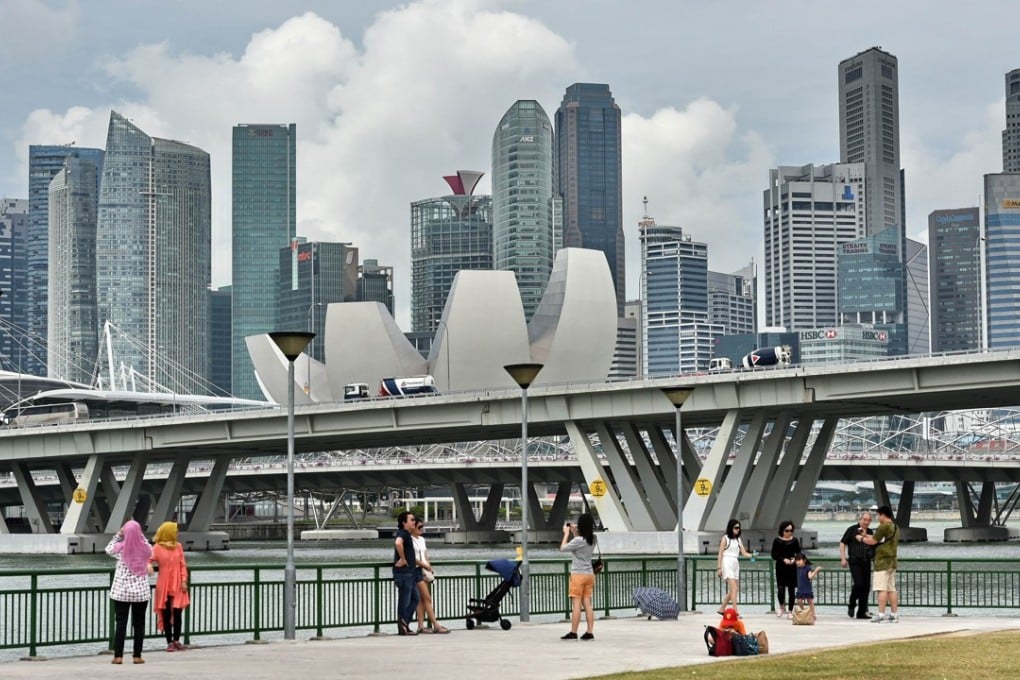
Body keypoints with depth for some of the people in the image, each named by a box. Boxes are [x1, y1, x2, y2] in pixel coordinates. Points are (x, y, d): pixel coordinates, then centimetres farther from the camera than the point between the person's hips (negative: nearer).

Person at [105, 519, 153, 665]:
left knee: (121, 623, 4)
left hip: (121, 592, -1)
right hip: (141, 592, 1)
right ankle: (137, 655, 10)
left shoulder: (120, 549, -10)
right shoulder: (145, 549, -7)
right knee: (139, 624, 8)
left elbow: (108, 549, 12)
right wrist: (139, 534, 11)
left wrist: (118, 535, 11)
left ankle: (118, 656, 2)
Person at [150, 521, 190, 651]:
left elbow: (183, 564, 6)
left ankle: (176, 640, 10)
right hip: (164, 585, -2)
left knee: (177, 612, -3)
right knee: (166, 614, 3)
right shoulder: (158, 547, -3)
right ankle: (169, 642, 10)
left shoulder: (178, 546, 7)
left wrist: (184, 580, -2)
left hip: (177, 585, 2)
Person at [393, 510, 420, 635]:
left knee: (414, 598, 13)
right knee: (404, 601, -4)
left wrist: (422, 564, 30)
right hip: (403, 573, -10)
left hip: (409, 573, 10)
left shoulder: (407, 535, 18)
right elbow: (398, 543, -37)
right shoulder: (402, 534, -13)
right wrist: (403, 559, -27)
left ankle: (404, 623, 13)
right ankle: (403, 628, 0)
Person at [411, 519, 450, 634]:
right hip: (417, 570, -8)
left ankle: (421, 626, 5)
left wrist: (429, 566, 4)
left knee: (421, 599, 5)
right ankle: (436, 626, -12)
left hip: (425, 570, 8)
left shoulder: (421, 539, 17)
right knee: (427, 598, -10)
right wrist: (425, 565, -9)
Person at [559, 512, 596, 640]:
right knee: (587, 604, 7)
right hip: (589, 574, 7)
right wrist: (574, 533, 19)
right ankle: (590, 632, 4)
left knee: (576, 604, -5)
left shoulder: (578, 540, -16)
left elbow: (562, 548, -6)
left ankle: (573, 633, -3)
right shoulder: (592, 540, 6)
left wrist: (566, 533, 3)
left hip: (578, 575, -7)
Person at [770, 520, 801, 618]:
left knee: (791, 590, 2)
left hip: (792, 568, 2)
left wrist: (794, 559, -10)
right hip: (780, 568, -2)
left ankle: (790, 611, 13)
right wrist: (783, 559, -15)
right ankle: (782, 607, 17)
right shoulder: (777, 540, 0)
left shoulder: (794, 540, 5)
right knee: (781, 588, -10)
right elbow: (774, 555, 0)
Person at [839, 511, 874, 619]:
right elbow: (842, 543, 0)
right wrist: (843, 558, -6)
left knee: (866, 586, 3)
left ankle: (862, 612, 10)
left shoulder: (870, 532, 14)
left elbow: (873, 545, 25)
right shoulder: (852, 529, 0)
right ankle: (851, 605, 7)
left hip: (866, 561, 5)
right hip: (855, 561, -5)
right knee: (858, 584, -17)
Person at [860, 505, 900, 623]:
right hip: (892, 561, 9)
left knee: (882, 589, -9)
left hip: (882, 561, -9)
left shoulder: (884, 527, -14)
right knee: (891, 589, 9)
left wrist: (861, 538, 7)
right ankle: (895, 614, 8)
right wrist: (866, 535, 24)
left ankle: (881, 614, -12)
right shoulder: (895, 527, 15)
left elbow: (872, 541, -11)